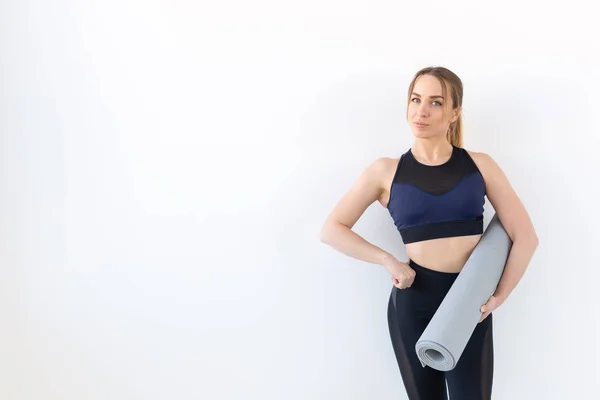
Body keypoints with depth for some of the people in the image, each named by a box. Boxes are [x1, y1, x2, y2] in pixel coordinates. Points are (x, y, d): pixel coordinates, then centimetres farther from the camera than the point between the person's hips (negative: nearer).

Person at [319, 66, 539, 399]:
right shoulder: (386, 171, 1)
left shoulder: (479, 165, 2)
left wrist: (499, 297, -5)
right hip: (413, 303, 0)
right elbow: (332, 230, 0)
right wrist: (388, 260, -10)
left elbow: (525, 236, 2)